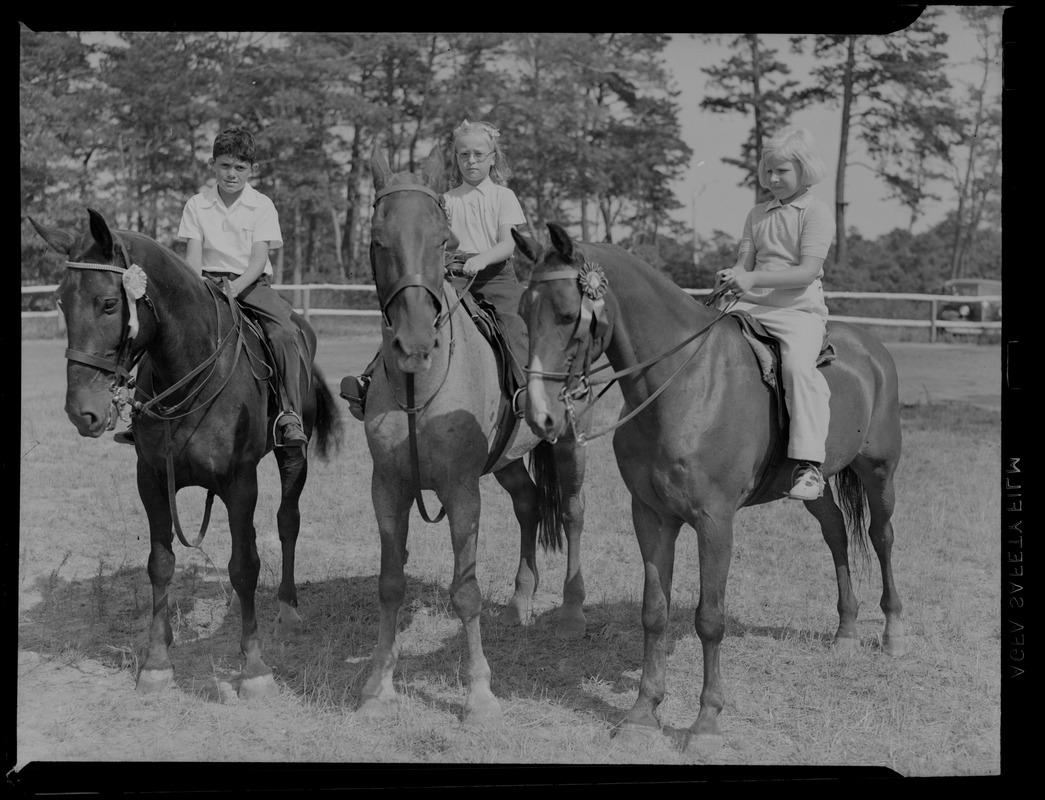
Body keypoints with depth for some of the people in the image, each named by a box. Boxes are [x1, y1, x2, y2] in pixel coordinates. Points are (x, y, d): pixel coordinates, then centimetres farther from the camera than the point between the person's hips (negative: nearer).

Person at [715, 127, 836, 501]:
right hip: (750, 305, 6)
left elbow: (808, 271, -12)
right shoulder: (757, 214, 19)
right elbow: (745, 261, 13)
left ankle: (808, 466, -35)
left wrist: (754, 279, -23)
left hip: (800, 309, -6)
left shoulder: (816, 212, -1)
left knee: (798, 365, -32)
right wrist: (731, 276, -13)